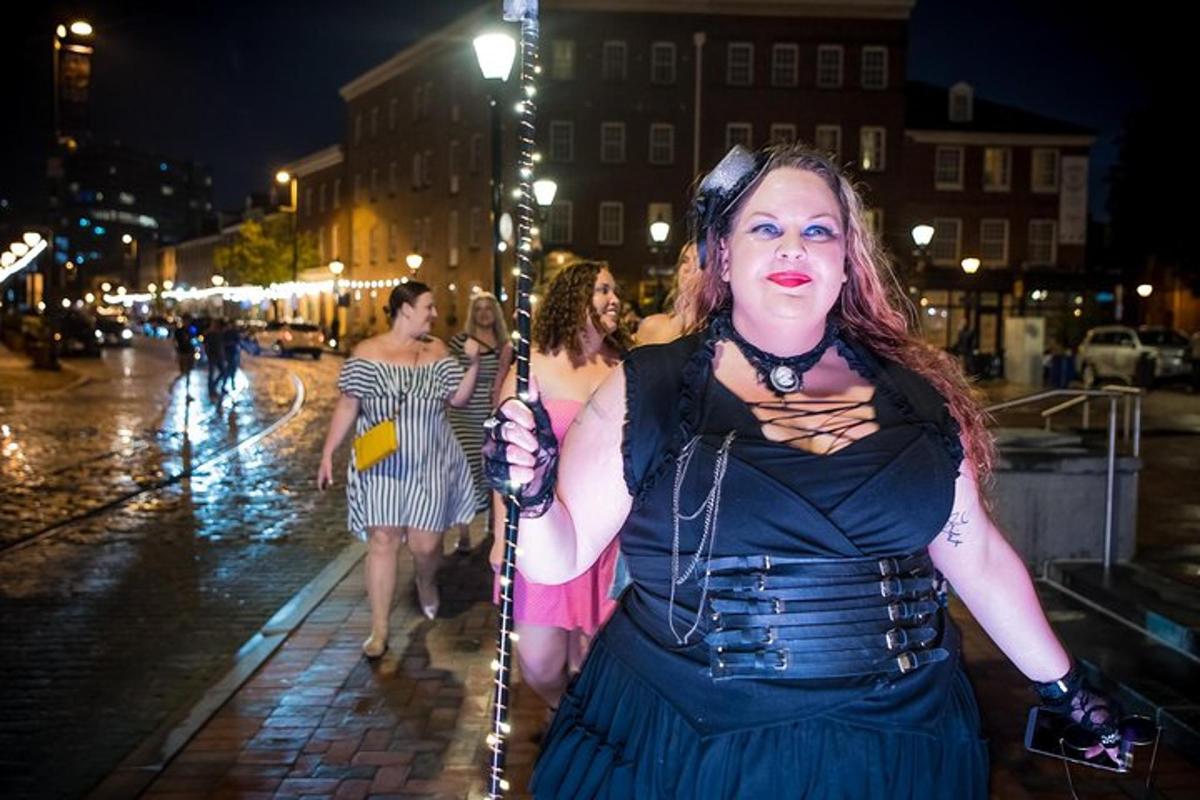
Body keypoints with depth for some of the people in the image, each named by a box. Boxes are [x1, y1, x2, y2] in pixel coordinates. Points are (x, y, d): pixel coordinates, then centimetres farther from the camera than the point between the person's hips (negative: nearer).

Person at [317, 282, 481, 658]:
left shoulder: (436, 350, 5)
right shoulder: (366, 353, -4)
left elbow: (459, 398, 5)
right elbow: (347, 407, -2)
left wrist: (473, 363, -10)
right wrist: (328, 452, -5)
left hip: (429, 465, 2)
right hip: (382, 465, -2)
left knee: (425, 543, 1)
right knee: (382, 541, -3)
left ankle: (426, 583, 37)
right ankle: (379, 629, 7)